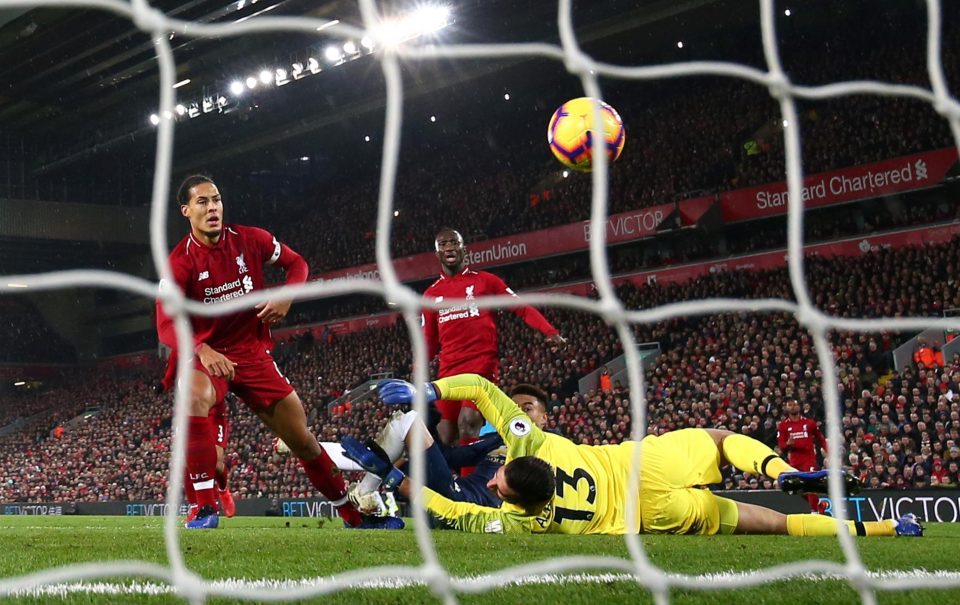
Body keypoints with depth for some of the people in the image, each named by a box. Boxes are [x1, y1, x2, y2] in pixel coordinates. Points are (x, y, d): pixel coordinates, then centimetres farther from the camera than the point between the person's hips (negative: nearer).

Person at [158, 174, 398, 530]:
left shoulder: (250, 239, -4)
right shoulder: (180, 262, -13)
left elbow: (296, 263, 11)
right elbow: (167, 325, -23)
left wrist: (286, 298, -10)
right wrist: (202, 350, -42)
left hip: (253, 352, 3)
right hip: (206, 355, -3)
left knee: (302, 439, 6)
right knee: (195, 398, -39)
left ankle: (353, 514, 24)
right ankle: (206, 509, -33)